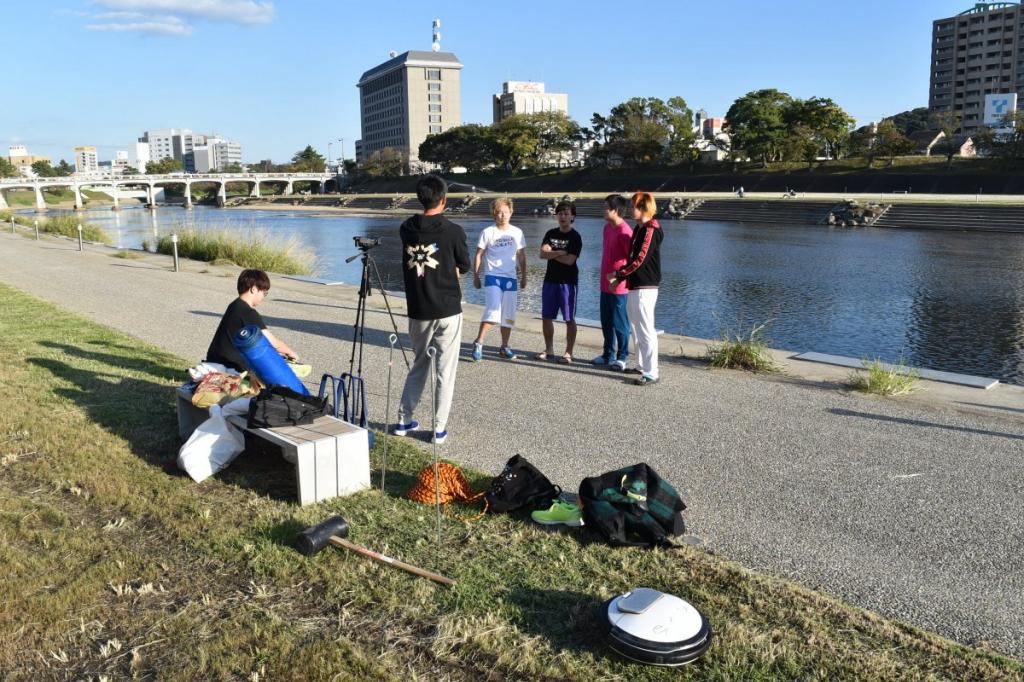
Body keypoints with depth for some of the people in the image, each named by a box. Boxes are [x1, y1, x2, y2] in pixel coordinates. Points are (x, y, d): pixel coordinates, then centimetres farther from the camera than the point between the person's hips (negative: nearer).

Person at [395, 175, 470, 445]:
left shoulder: (406, 229, 1)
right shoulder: (453, 231, -11)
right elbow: (464, 266, 4)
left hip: (418, 311, 4)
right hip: (448, 311, -4)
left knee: (418, 365, 20)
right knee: (445, 371, 5)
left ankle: (404, 420, 23)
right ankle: (439, 429, 8)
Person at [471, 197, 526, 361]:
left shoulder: (517, 232, 5)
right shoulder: (488, 232, -4)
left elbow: (521, 256, 14)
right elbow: (478, 255, 1)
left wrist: (523, 277, 13)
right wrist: (476, 277, 0)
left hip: (510, 279, 4)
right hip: (492, 277, -4)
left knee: (509, 315, 9)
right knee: (493, 312, -18)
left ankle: (504, 348, 21)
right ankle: (478, 343, -7)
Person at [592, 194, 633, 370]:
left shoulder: (624, 231, -18)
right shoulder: (607, 227, 11)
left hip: (618, 286, -9)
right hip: (605, 283, 9)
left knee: (620, 323, 2)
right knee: (606, 321, 16)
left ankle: (622, 357, 13)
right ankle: (608, 354, 27)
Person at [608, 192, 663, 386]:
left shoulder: (650, 230, -14)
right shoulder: (640, 228, 15)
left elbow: (640, 260, -18)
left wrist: (619, 274, -8)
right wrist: (620, 278, 9)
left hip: (645, 288, -10)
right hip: (635, 286, 10)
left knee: (646, 331, -8)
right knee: (638, 329, 18)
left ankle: (651, 373, -5)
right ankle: (642, 366, 29)